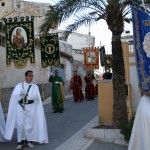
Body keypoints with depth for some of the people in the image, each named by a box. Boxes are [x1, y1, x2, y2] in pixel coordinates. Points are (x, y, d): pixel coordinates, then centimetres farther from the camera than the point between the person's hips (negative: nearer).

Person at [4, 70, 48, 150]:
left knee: (30, 125, 4)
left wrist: (25, 94, -17)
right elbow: (14, 95, -7)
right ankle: (20, 142, 8)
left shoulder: (35, 86, 5)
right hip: (20, 107, 0)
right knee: (20, 124, -1)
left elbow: (36, 96, -11)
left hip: (30, 108, 0)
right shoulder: (19, 85, 6)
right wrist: (20, 94, -26)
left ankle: (29, 140, 20)